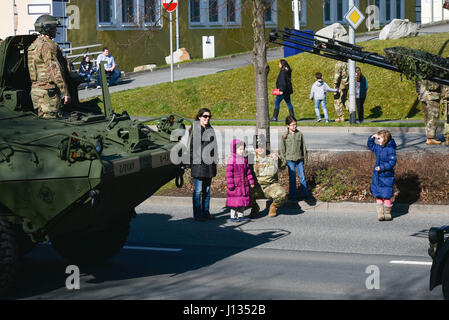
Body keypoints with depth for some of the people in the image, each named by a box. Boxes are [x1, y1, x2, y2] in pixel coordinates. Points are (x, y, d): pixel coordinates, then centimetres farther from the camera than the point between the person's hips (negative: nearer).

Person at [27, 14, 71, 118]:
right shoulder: (48, 45, -14)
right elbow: (55, 71, -19)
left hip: (35, 89, 10)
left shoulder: (34, 45, 16)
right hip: (48, 90, -10)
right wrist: (65, 92, -17)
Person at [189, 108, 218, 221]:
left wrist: (214, 160, 15)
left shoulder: (210, 129, 13)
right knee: (198, 190, -5)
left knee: (207, 190, 10)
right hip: (198, 163, -6)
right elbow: (191, 146, -6)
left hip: (209, 163, 6)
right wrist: (191, 162, -10)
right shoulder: (194, 129, -5)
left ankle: (206, 212, 16)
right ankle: (197, 214, 0)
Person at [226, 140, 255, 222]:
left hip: (244, 184, 6)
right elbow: (229, 173, -12)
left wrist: (251, 181, 13)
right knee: (234, 200, -1)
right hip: (235, 184, -6)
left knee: (243, 200, 10)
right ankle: (233, 216, 8)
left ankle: (240, 215, 21)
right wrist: (230, 184, -16)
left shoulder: (244, 159, 9)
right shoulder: (231, 160, -11)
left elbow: (248, 171, 16)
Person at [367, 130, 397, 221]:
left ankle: (387, 213, 17)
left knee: (387, 196, 3)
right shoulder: (377, 147, 5)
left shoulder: (390, 149, -18)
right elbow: (370, 145, 25)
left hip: (387, 176, -7)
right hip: (377, 176, 7)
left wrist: (382, 167, -25)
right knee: (378, 196, 9)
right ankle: (380, 213, 16)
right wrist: (372, 138, 7)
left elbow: (392, 162, -20)